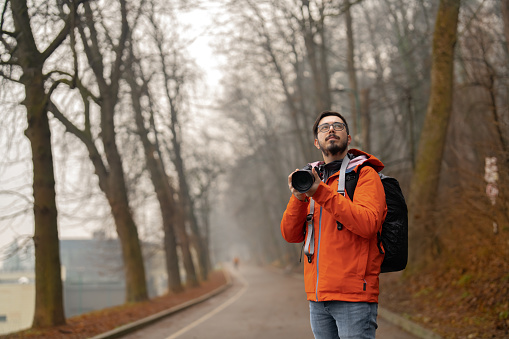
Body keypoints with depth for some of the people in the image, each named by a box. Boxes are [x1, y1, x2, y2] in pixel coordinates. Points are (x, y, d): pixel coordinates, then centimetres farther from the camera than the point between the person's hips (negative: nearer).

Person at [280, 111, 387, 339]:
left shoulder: (365, 174, 0)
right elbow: (290, 234, 8)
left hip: (354, 296, -6)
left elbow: (367, 224, -17)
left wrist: (322, 193, -21)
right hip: (318, 297, 6)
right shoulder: (311, 179, 17)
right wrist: (299, 199, -10)